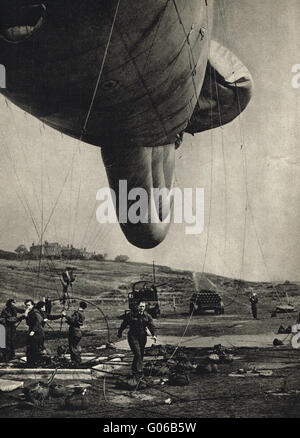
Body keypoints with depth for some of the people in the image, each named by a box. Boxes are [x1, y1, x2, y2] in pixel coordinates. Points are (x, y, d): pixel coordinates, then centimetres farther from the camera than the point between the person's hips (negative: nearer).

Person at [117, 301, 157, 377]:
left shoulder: (147, 316, 4)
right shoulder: (131, 314, -6)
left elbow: (151, 326, -3)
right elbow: (124, 324, 3)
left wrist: (153, 335, -18)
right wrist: (120, 333, 9)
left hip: (143, 337, 4)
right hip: (133, 337, -4)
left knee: (141, 354, 9)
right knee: (137, 353, -15)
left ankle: (134, 369, 26)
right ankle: (139, 371, -14)